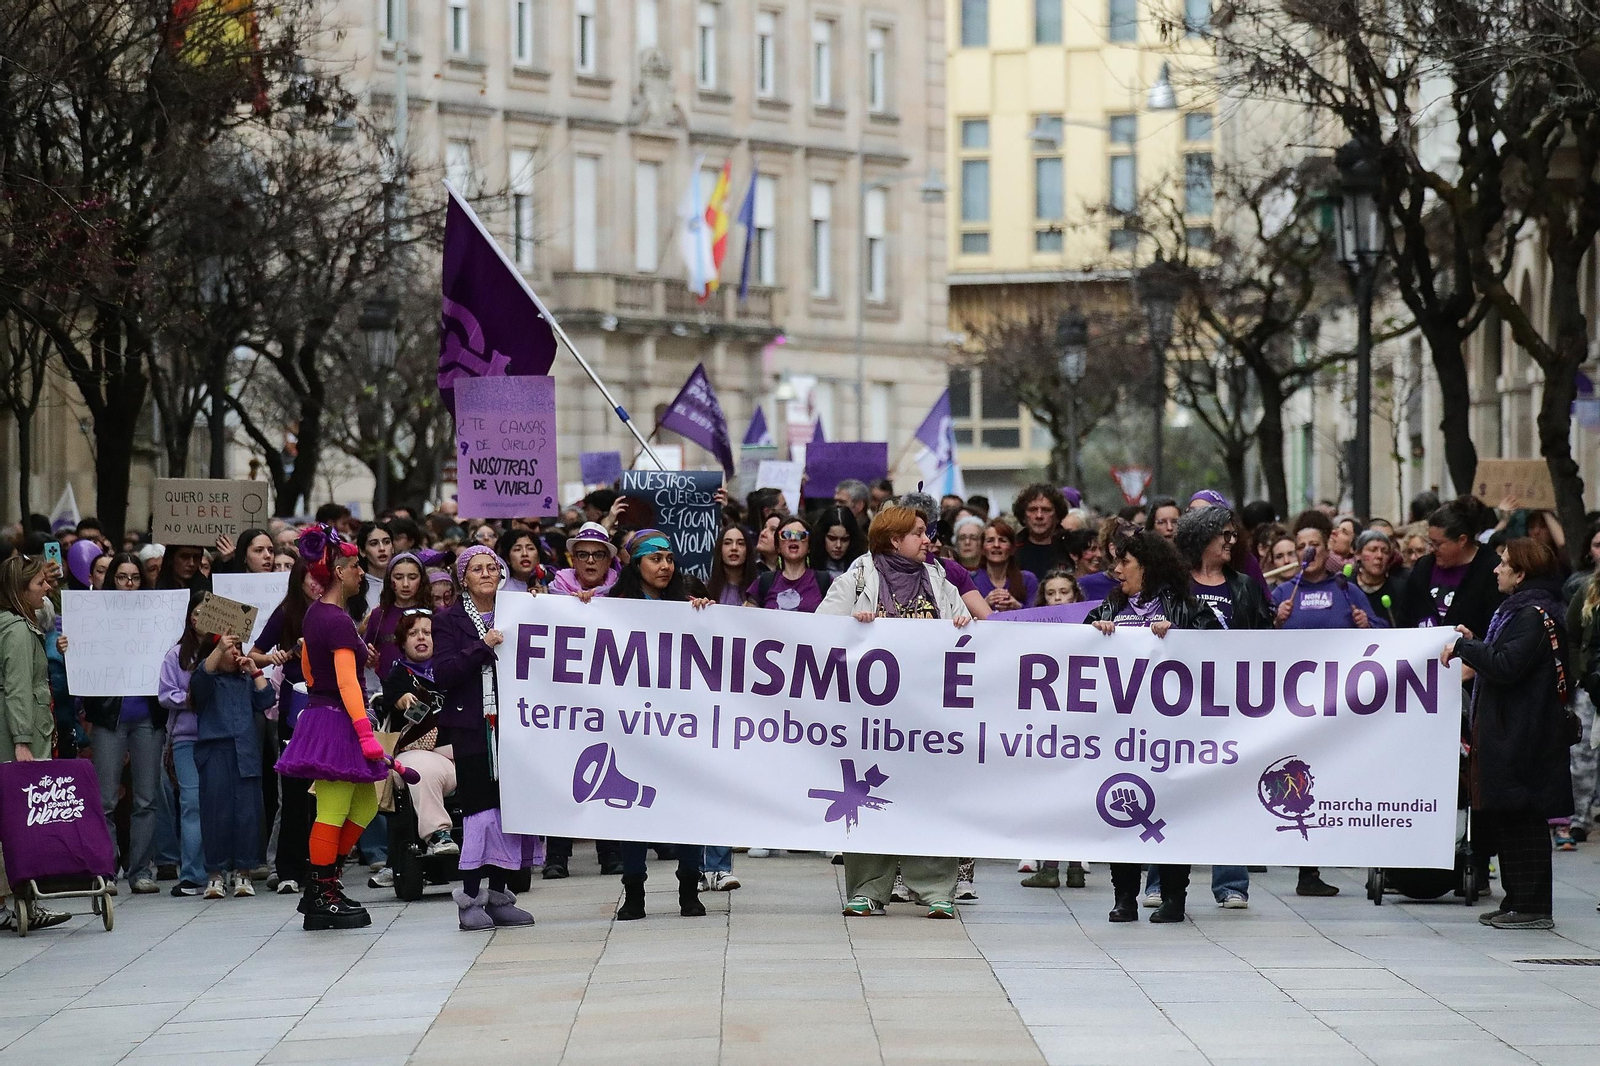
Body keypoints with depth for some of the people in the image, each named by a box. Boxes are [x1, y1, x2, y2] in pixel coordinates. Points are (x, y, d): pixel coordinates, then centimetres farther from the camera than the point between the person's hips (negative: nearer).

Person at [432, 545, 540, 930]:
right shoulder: (450, 621, 4)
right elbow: (443, 674, -9)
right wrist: (483, 646, -16)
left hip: (511, 723, 4)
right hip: (471, 726, -4)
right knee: (479, 808, -9)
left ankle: (498, 895, 10)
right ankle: (470, 899, -5)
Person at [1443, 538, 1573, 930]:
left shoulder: (1535, 615, -15)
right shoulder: (1518, 609, 16)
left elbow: (1507, 665, -24)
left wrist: (1464, 647, -15)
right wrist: (1474, 645, 8)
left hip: (1524, 737, -10)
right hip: (1507, 732, 10)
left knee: (1524, 817, -7)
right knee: (1507, 817, 12)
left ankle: (1533, 908, -5)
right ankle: (1517, 902, 18)